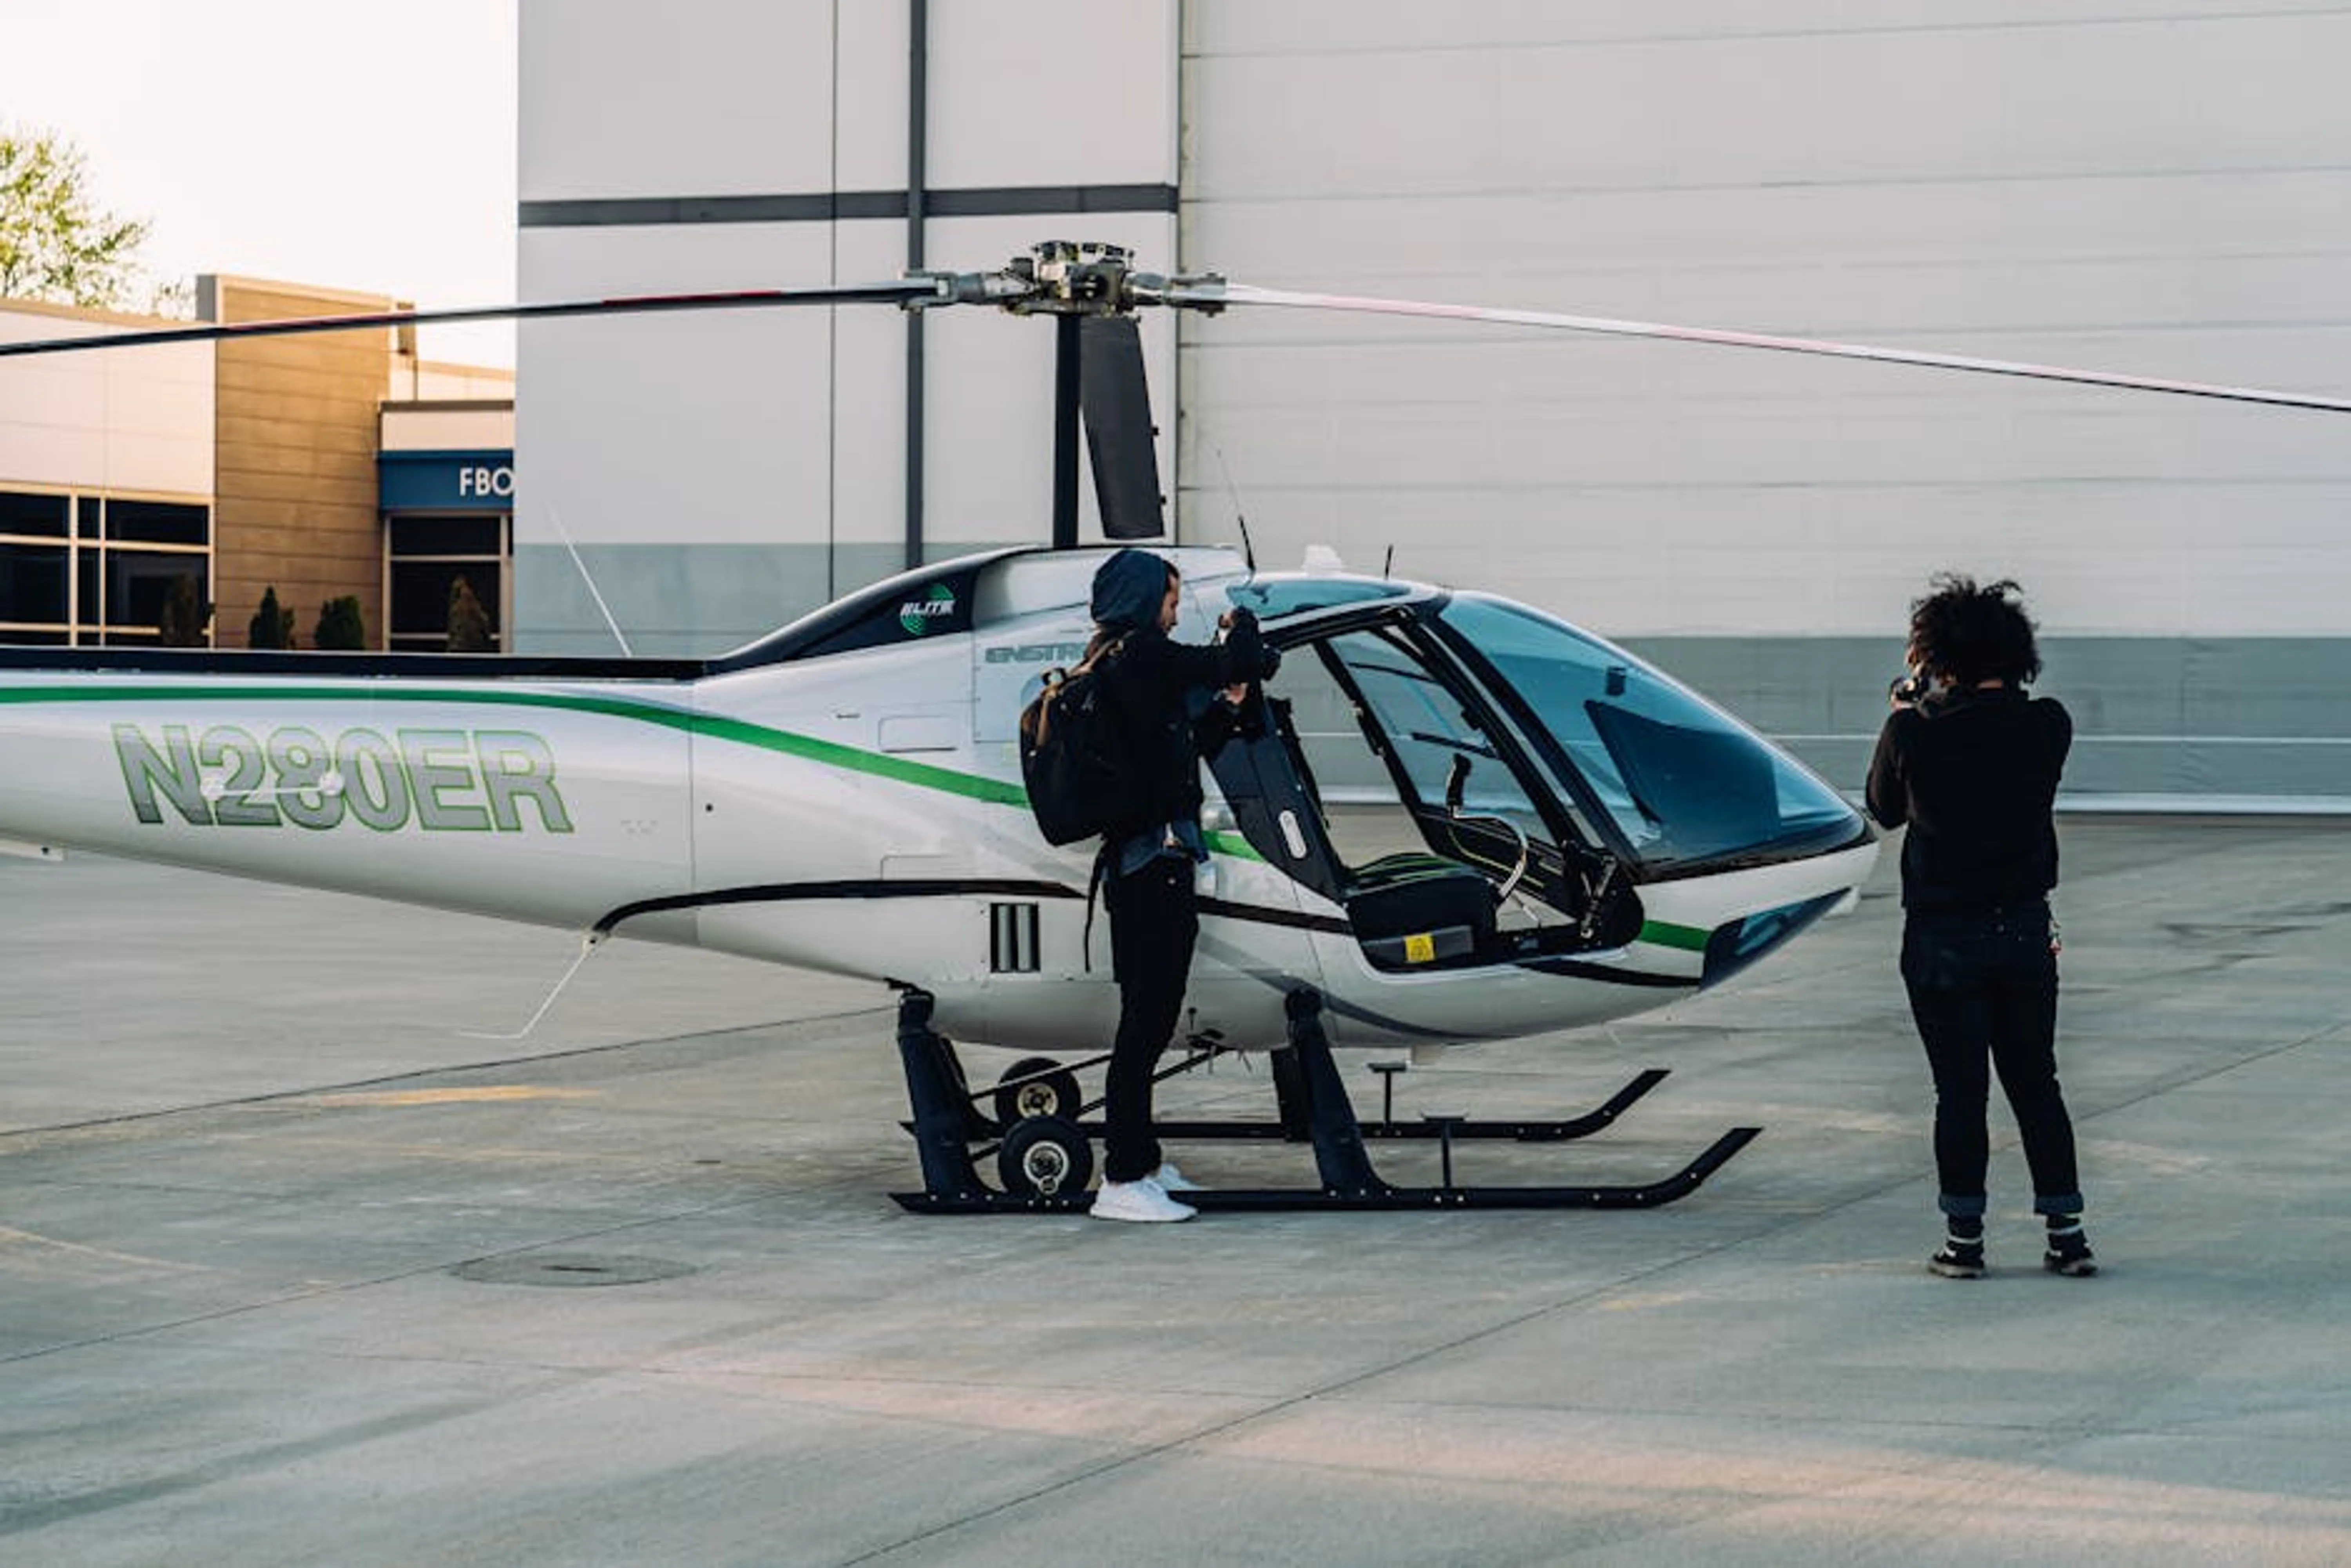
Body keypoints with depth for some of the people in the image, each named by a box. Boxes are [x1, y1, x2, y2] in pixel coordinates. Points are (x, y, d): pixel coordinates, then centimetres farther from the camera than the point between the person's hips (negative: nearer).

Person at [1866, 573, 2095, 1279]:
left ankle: (1964, 1240, 9)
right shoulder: (2048, 727, -8)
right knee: (2036, 1084, 13)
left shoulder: (1915, 733, -14)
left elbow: (1886, 809, 3)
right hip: (2025, 931, 2)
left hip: (1944, 941, -2)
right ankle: (2066, 1234, 13)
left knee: (1961, 1092, 5)